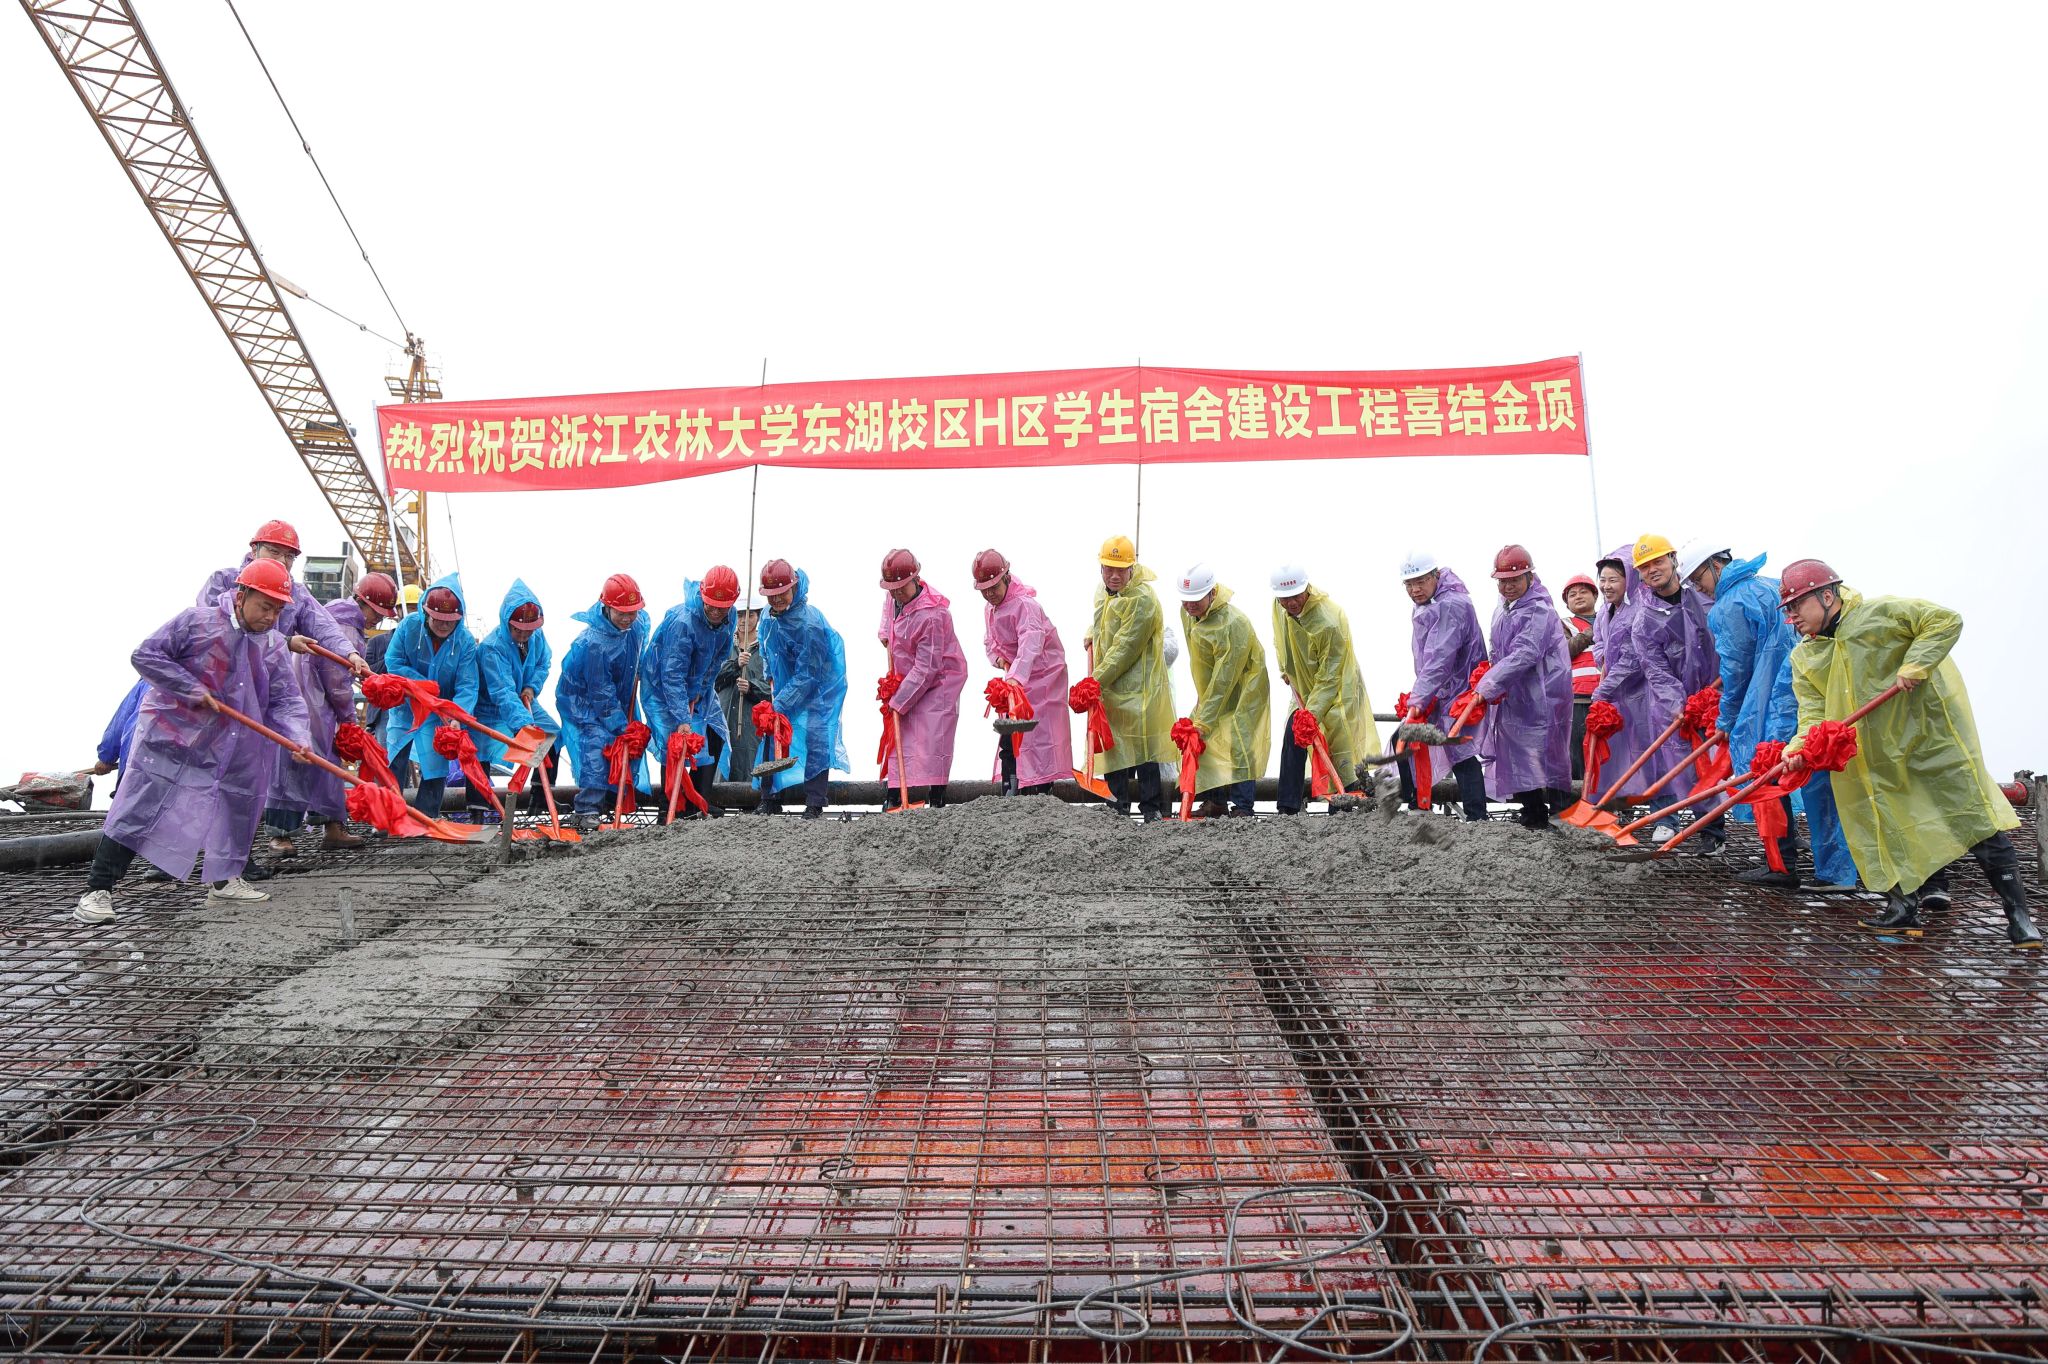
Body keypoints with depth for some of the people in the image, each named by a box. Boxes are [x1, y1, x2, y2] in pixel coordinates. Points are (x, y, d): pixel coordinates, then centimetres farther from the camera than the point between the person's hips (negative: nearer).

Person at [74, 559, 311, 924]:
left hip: (225, 752, 6)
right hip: (169, 734, -5)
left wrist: (297, 738, -19)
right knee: (137, 811, -5)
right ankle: (98, 890, 0)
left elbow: (286, 700, -1)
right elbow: (145, 655, -10)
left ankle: (225, 881, 28)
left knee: (236, 809, 12)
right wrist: (193, 690, -19)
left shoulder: (274, 647, 3)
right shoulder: (197, 621, -11)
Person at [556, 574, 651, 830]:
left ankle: (613, 803, 21)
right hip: (583, 699, -7)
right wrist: (622, 727, -23)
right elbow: (601, 694, -27)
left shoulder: (640, 622, -13)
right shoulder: (593, 642, -33)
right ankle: (587, 814, -17)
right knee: (596, 744, -20)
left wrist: (636, 675, 6)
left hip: (619, 695, 8)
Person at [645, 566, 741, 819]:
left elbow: (718, 659, 1)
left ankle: (700, 803, 15)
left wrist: (699, 691, -8)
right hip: (663, 687, -8)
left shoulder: (728, 618, -13)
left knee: (715, 737, 6)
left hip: (699, 686, 8)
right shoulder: (682, 622, -35)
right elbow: (672, 676, -36)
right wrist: (682, 719, -40)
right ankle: (668, 811, -5)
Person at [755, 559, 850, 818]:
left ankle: (815, 805, -9)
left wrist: (780, 703, -27)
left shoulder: (809, 623, -29)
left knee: (815, 735, -17)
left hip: (819, 685, -8)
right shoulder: (770, 615, -5)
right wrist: (771, 680, 10)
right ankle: (770, 801, 16)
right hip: (785, 682, 8)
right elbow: (767, 652, 16)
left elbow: (808, 674, -27)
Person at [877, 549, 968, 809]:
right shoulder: (895, 597, -3)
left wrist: (899, 700, -21)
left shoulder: (931, 615, -29)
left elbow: (926, 668, -26)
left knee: (932, 741, -11)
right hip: (907, 679, 8)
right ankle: (894, 800, 10)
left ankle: (937, 803, -5)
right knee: (899, 738, 5)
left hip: (939, 682, -8)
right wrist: (885, 633, 9)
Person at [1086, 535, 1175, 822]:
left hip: (1138, 685, -8)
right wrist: (1092, 634, 13)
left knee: (1141, 745, -6)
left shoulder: (1143, 599, -19)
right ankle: (1120, 803, 20)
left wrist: (1097, 680, -21)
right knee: (1111, 745, 11)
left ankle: (1152, 807, 3)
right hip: (1107, 685, 8)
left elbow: (1125, 650, -22)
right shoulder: (1103, 590, 9)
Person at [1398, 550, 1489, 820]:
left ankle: (1477, 818, -6)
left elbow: (1439, 659, -28)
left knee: (1460, 752, -11)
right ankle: (1417, 807, 20)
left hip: (1456, 690, -10)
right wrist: (1416, 695, 4)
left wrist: (1418, 698, -33)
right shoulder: (1422, 606, 12)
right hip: (1434, 691, 10)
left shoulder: (1451, 605, -20)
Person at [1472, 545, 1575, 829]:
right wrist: (1484, 673, 6)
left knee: (1540, 760, -8)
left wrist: (1486, 688, -31)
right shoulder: (1501, 610, 13)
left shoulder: (1539, 610, -14)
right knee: (1518, 759, 10)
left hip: (1541, 697, -8)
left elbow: (1523, 655, -25)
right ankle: (1532, 819, 19)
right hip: (1512, 697, 8)